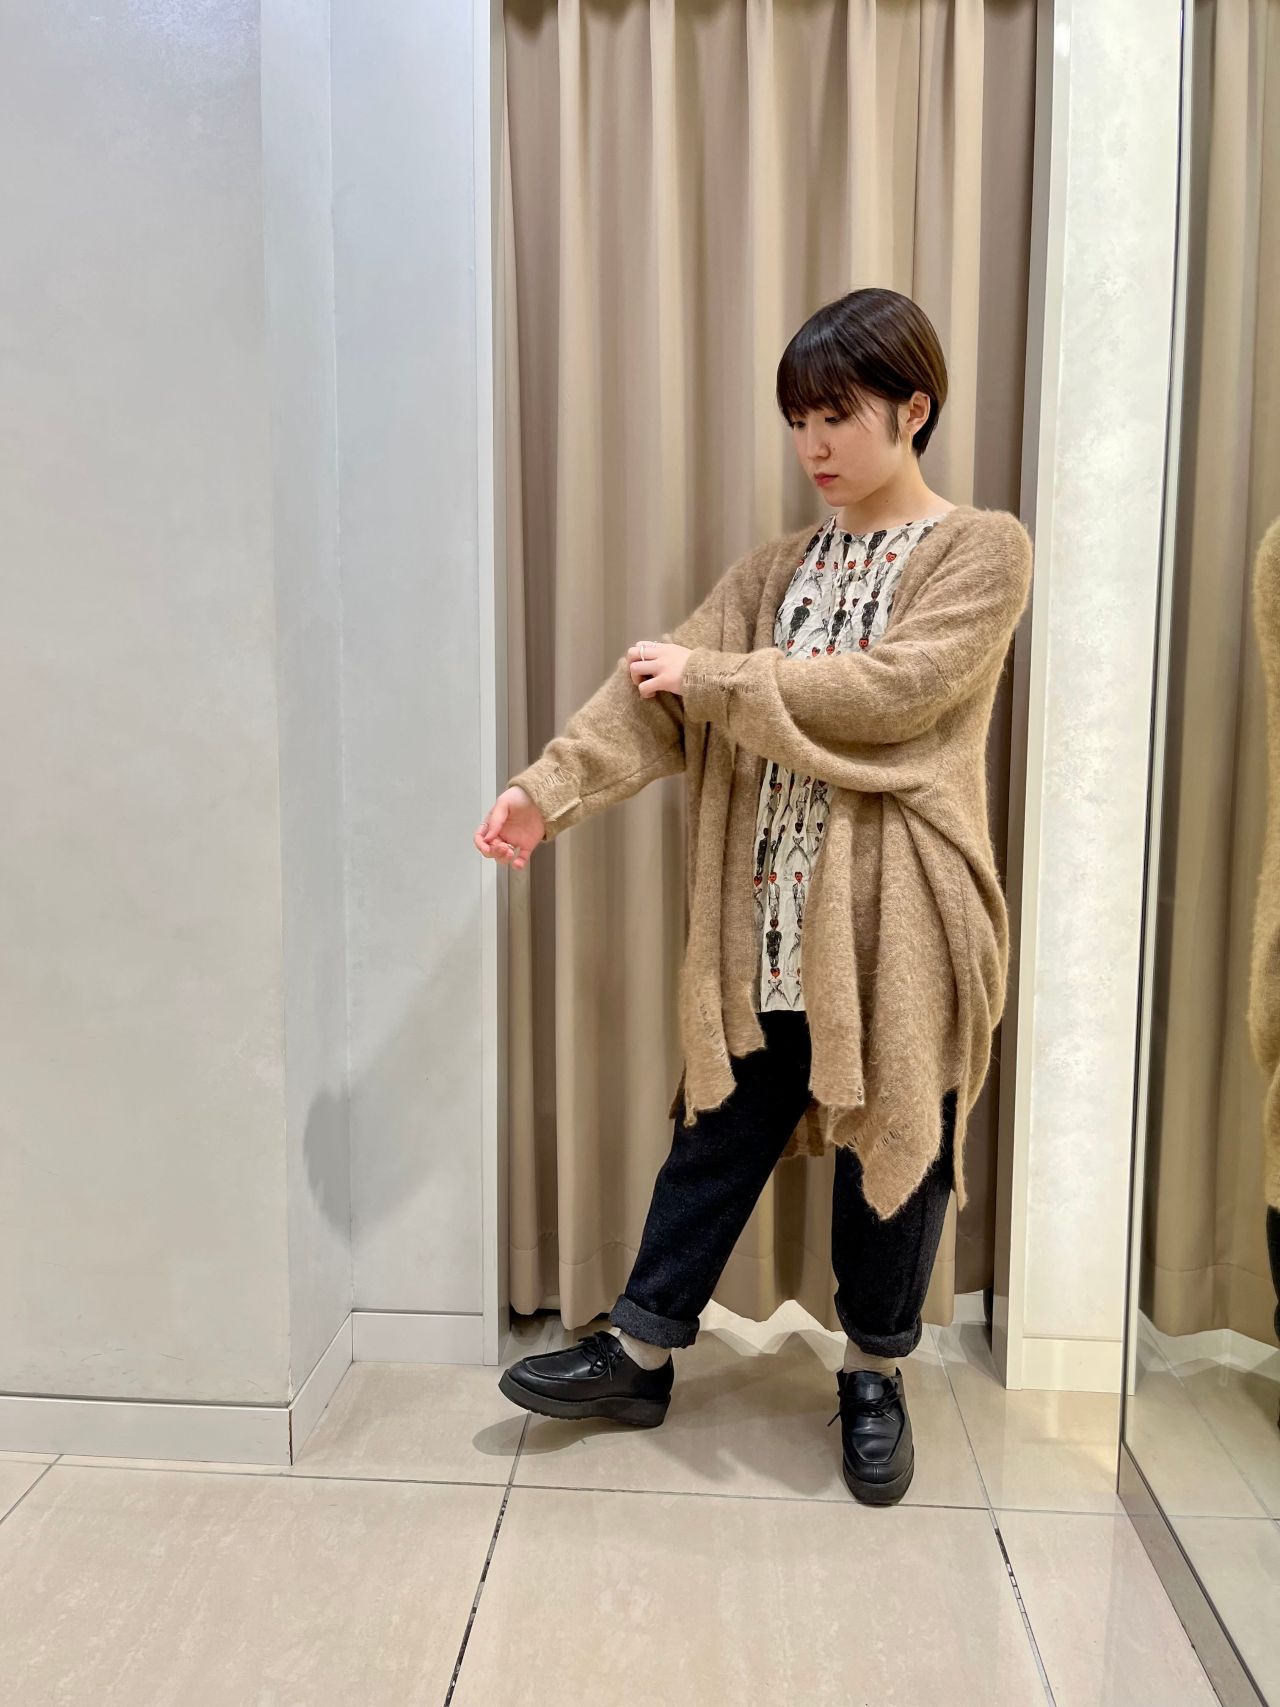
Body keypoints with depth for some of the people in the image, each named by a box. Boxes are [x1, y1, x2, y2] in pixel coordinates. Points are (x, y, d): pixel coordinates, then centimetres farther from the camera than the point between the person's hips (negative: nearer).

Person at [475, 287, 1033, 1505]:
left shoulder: (984, 551, -1)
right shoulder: (773, 570, 12)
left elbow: (890, 688, -17)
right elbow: (655, 691, -1)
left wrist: (716, 678, -13)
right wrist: (548, 789, -14)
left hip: (896, 914, -3)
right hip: (765, 915, 4)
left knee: (892, 1141, 9)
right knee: (720, 1130, 11)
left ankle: (875, 1376, 31)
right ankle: (640, 1352, 27)